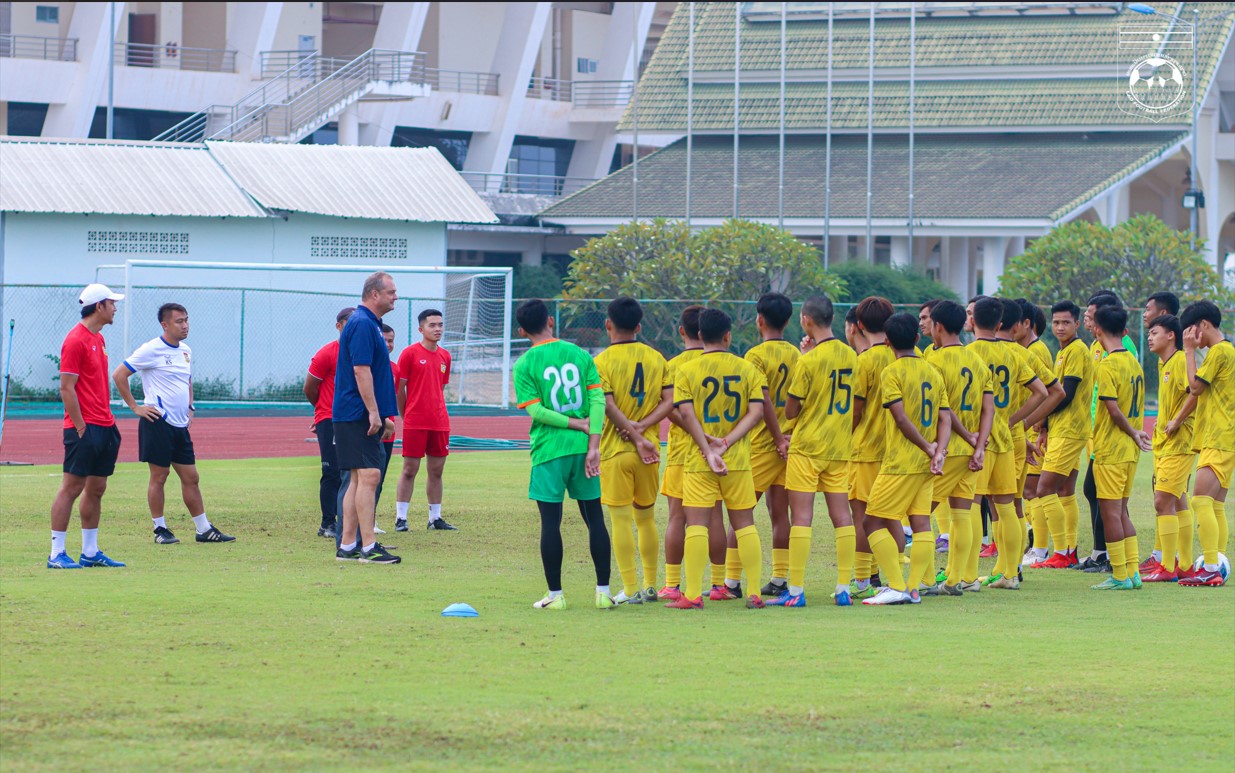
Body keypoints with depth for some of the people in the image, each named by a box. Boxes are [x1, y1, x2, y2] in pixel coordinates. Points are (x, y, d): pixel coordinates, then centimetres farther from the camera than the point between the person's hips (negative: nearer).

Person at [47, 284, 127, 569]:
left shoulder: (99, 339, 15)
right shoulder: (76, 340, -13)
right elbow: (67, 389, -16)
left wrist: (109, 422, 15)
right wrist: (80, 426, -17)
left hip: (104, 426, 9)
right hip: (85, 428, -9)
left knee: (96, 489, 10)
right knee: (72, 487, -6)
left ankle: (90, 552, 15)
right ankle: (57, 554, -4)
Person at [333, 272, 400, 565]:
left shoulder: (369, 324, 19)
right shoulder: (362, 324, -13)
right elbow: (361, 370, -20)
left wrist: (384, 416, 26)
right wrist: (374, 412, -21)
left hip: (361, 417, 10)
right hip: (358, 416, -10)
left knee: (358, 479, 9)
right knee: (368, 475, -13)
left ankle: (347, 546, 11)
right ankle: (368, 547, -15)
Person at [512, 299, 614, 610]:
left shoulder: (525, 365, -3)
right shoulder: (579, 355, 5)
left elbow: (536, 411, -11)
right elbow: (598, 399, -3)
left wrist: (578, 424, -6)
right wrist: (593, 444, -6)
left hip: (549, 450, -3)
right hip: (582, 446, 3)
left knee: (550, 521, 3)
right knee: (594, 517, 9)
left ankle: (555, 594, 5)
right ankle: (603, 592, 10)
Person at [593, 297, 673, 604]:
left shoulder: (601, 362, -8)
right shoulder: (655, 358, 5)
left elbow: (608, 406, -17)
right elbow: (670, 400, -2)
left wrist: (636, 437, -13)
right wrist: (642, 427, -8)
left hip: (615, 450, -4)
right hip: (650, 449, 4)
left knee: (621, 520, 0)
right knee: (646, 518, 16)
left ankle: (631, 589, -2)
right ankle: (651, 586, 20)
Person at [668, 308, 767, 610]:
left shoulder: (686, 371, -3)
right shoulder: (747, 369, 3)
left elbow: (686, 414, -11)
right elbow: (756, 412, -5)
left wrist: (708, 449, -13)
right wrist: (727, 443, -9)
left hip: (699, 461, -2)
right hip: (739, 460, 2)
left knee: (697, 524, -1)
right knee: (744, 524, 9)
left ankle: (693, 594, -6)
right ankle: (755, 593, 8)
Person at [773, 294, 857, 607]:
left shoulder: (808, 361, -15)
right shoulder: (850, 356, 4)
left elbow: (791, 411, -9)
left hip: (807, 447, -6)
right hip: (840, 446, 6)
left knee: (801, 516, -4)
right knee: (841, 515, 7)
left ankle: (795, 590, -5)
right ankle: (843, 587, 6)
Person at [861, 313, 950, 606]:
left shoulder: (891, 372, -10)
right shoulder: (933, 372, 10)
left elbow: (901, 418, -16)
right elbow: (945, 419, 4)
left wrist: (928, 448, -9)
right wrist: (938, 452, -6)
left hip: (900, 461, -7)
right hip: (927, 463, 7)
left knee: (875, 521, 0)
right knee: (921, 523, 6)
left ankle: (897, 587, -8)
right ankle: (913, 589, 3)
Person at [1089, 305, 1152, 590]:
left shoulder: (1107, 366, -15)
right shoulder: (1134, 362, 10)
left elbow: (1113, 409, -20)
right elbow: (1137, 406, 13)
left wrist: (1133, 433, -9)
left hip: (1110, 449, -8)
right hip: (1130, 450, 8)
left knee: (1110, 511, -3)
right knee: (1121, 511, 14)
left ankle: (1119, 575, -2)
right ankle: (1132, 571, 12)